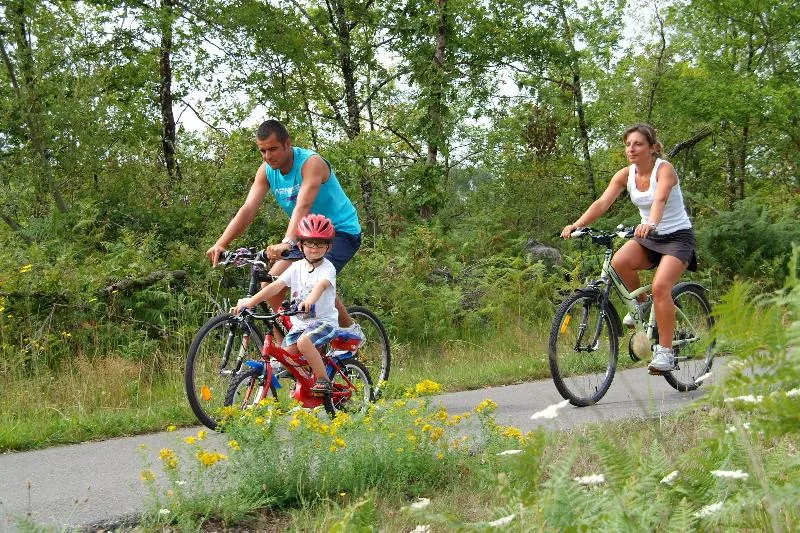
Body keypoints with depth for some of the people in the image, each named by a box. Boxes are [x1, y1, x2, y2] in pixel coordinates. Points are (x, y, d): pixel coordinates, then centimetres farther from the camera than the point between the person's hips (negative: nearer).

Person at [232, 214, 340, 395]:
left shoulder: (327, 268, -9)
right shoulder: (297, 267, 5)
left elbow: (321, 285, -32)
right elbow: (276, 285, -6)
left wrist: (310, 300, -54)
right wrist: (251, 301, -20)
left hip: (324, 320, -6)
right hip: (299, 322, 6)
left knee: (304, 341, -33)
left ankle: (323, 380, -18)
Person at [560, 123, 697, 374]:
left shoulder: (664, 169, -18)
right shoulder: (625, 175, -3)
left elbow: (660, 199, -38)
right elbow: (602, 202, -16)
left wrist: (651, 223, -59)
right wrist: (577, 224, -33)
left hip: (677, 236, -5)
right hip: (649, 238, 5)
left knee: (660, 286, -27)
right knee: (619, 262, -26)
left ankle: (665, 351, -18)